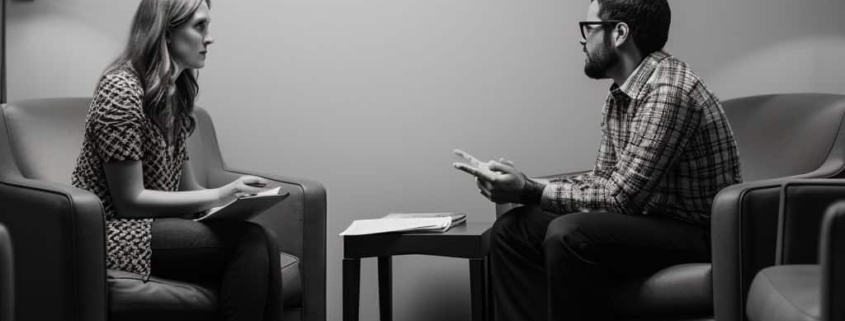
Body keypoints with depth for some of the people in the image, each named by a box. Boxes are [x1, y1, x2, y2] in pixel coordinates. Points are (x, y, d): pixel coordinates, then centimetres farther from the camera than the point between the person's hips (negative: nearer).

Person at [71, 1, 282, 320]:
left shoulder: (176, 94, 12)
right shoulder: (121, 90, -15)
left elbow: (183, 184, 10)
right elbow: (129, 200, -17)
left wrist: (233, 196, -9)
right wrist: (218, 196, -20)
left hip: (158, 221, 7)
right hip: (113, 232, -7)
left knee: (263, 240, -19)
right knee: (248, 242, -25)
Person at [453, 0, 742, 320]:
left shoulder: (669, 91, -22)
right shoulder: (619, 96, 8)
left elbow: (622, 197, -24)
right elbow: (602, 179, 11)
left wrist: (529, 192, -19)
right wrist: (523, 185, -3)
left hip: (699, 233, -9)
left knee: (569, 235, -31)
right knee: (511, 230, 2)